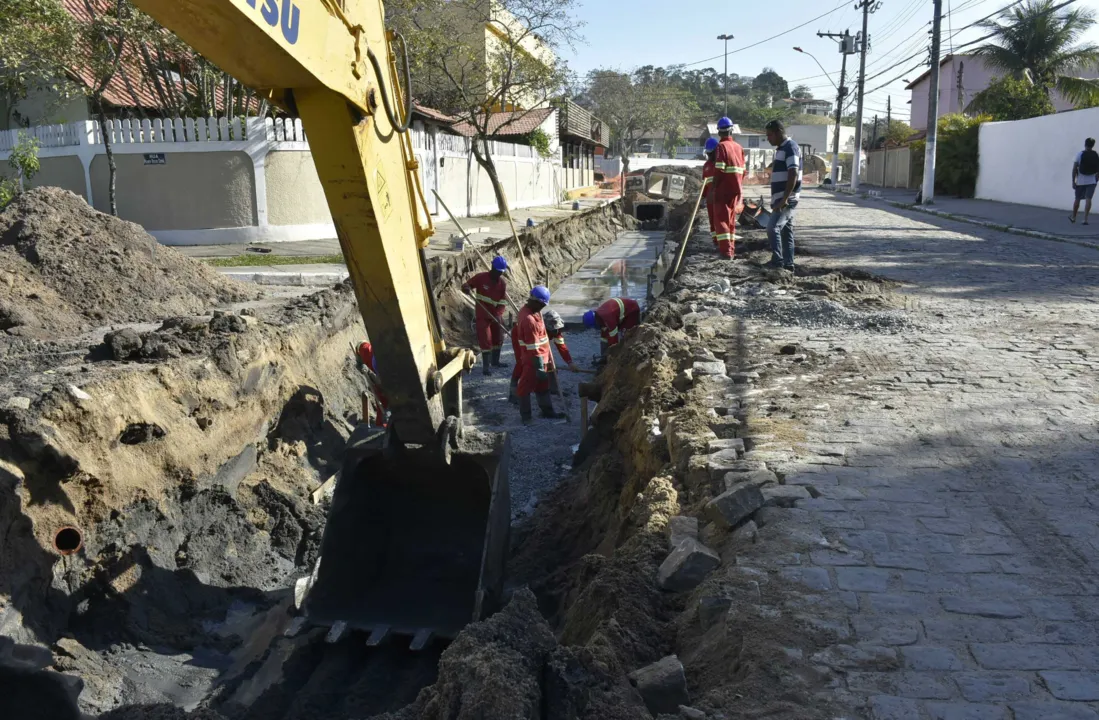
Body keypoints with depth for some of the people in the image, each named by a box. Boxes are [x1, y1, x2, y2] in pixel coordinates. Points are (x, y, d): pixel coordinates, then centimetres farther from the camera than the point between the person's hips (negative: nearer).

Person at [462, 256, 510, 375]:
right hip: (483, 315, -5)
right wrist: (468, 289, -31)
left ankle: (495, 361, 35)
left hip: (496, 315, 5)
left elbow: (503, 301, -6)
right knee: (486, 340, -7)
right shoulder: (481, 277, -15)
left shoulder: (503, 282, -4)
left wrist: (498, 314, -19)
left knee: (498, 338, 16)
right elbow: (465, 285, -7)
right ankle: (486, 366, 1)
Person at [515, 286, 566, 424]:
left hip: (541, 357, 10)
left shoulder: (531, 310, 3)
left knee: (543, 385, 20)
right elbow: (533, 348, -27)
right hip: (533, 360, -10)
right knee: (526, 387, 5)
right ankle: (526, 416, 16)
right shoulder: (529, 320, -29)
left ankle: (547, 411, 32)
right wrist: (539, 367, -23)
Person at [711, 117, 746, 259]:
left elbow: (719, 170, -17)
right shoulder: (739, 147, 8)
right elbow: (742, 170, 10)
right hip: (736, 189, 6)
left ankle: (726, 250, -12)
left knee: (720, 218, -3)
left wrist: (714, 187, -11)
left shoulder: (721, 146, -10)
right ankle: (731, 249, 20)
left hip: (723, 189, -6)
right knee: (731, 219, 16)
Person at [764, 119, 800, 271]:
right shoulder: (781, 148, 17)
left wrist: (784, 199, -25)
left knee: (773, 228, -16)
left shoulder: (790, 148, -13)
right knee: (786, 231, 10)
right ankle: (788, 264, 14)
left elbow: (793, 176, -22)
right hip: (782, 199, 10)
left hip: (786, 199, -10)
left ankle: (777, 263, -15)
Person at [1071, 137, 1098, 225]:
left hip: (1080, 181, -1)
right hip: (1091, 181, 1)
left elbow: (1074, 169, -9)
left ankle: (1073, 217, 28)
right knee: (1088, 199, -3)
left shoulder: (1080, 154, -7)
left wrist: (1073, 181, -4)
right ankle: (1085, 219, -11)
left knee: (1077, 199, 12)